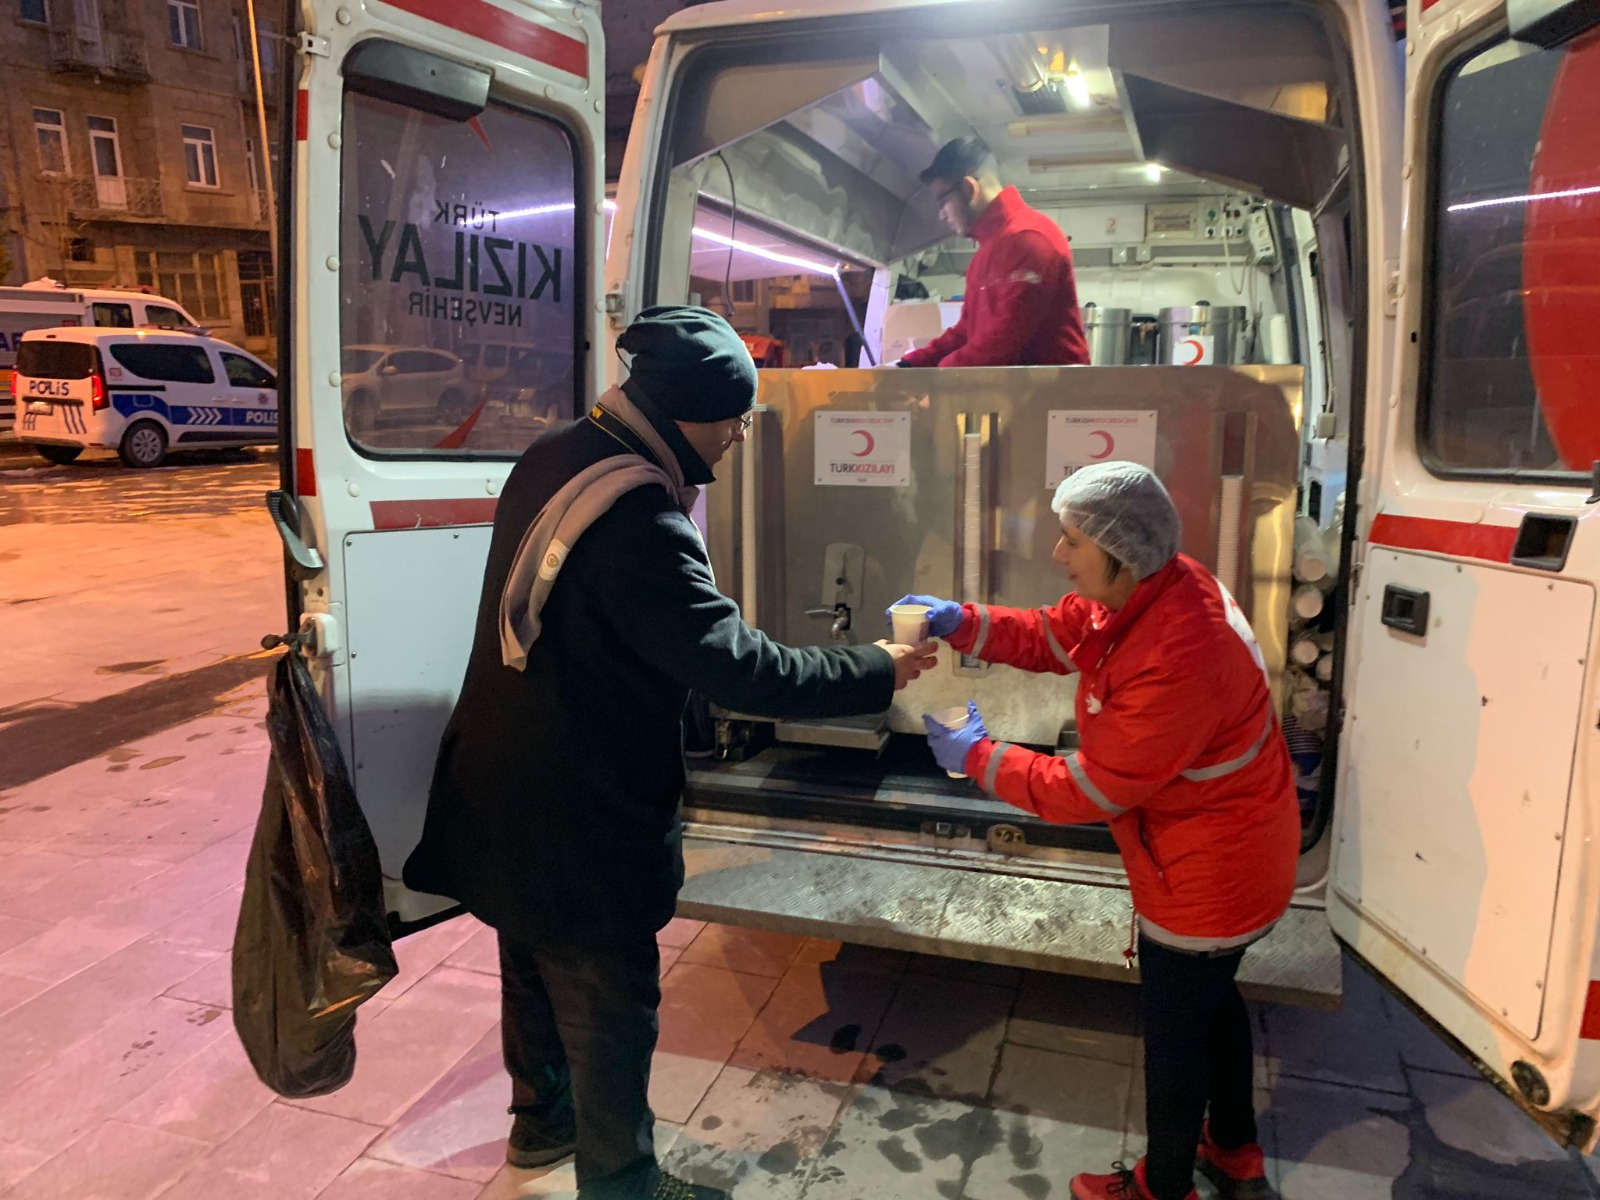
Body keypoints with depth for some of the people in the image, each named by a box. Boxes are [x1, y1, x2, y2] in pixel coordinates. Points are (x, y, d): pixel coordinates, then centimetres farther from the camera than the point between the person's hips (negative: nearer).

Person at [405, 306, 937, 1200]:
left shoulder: (552, 461, -1)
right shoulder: (638, 521, -30)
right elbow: (736, 664, -30)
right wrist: (876, 674, -19)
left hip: (505, 793, 10)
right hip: (577, 822, -9)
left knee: (536, 966, 27)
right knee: (610, 1008, 11)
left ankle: (543, 1116, 50)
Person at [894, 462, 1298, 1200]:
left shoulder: (1176, 664, -38)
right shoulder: (1147, 591, -9)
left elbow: (1089, 791, -28)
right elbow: (1054, 636, 4)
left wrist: (979, 759, -18)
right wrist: (961, 624, -10)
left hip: (1210, 871, -10)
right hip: (1228, 852, 10)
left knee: (1173, 1026, 12)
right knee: (1209, 996, 28)